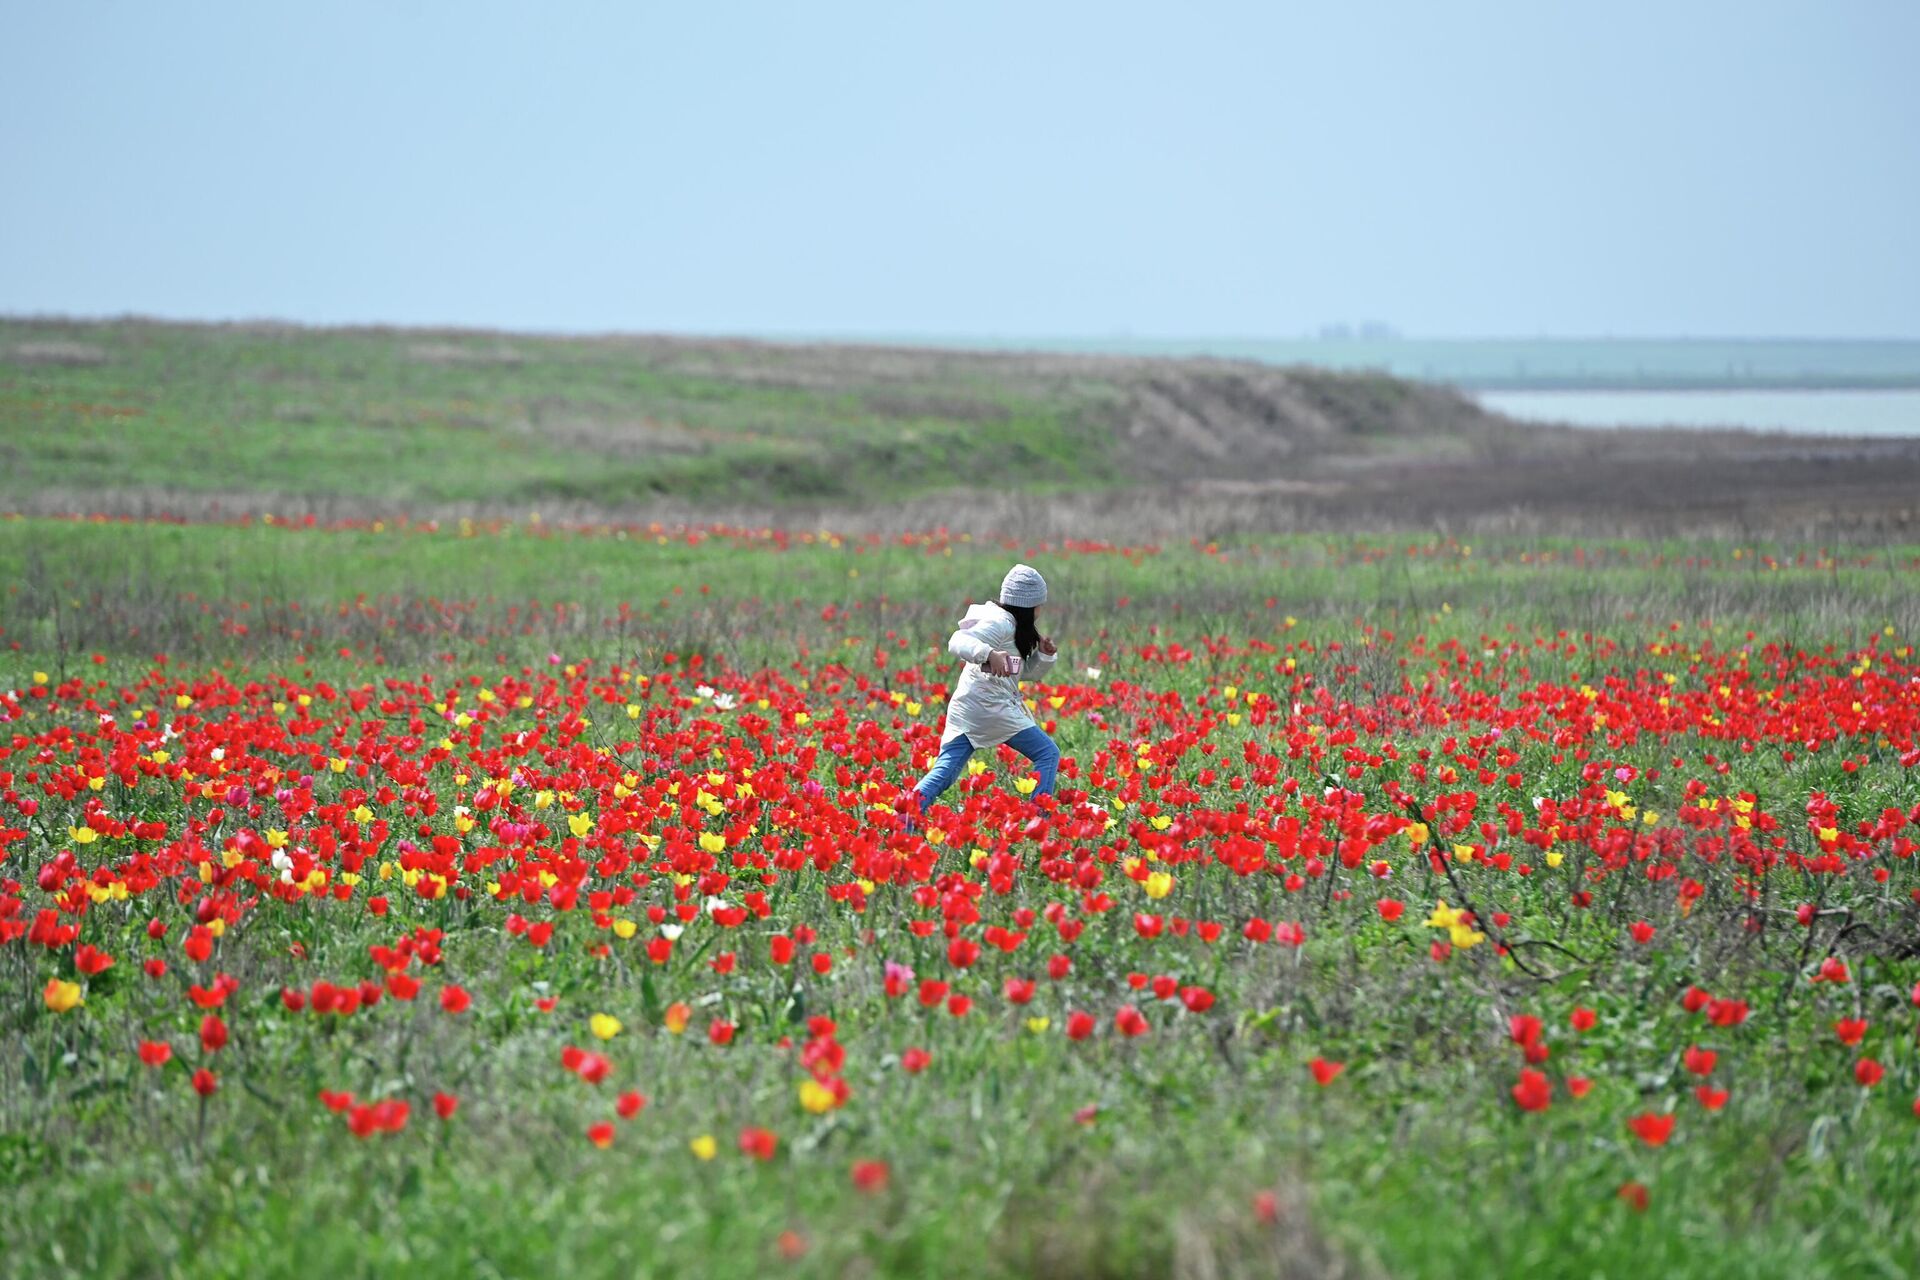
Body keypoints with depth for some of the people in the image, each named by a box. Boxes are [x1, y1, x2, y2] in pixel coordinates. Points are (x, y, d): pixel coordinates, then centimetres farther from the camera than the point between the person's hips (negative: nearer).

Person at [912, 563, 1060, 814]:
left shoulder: (1012, 624, 21)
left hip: (965, 708, 10)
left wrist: (1045, 655, 7)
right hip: (990, 706, -10)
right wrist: (990, 654, -42)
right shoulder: (1001, 623, -10)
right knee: (1048, 755, 0)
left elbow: (1027, 670, 26)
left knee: (944, 772, 0)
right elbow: (958, 642, -25)